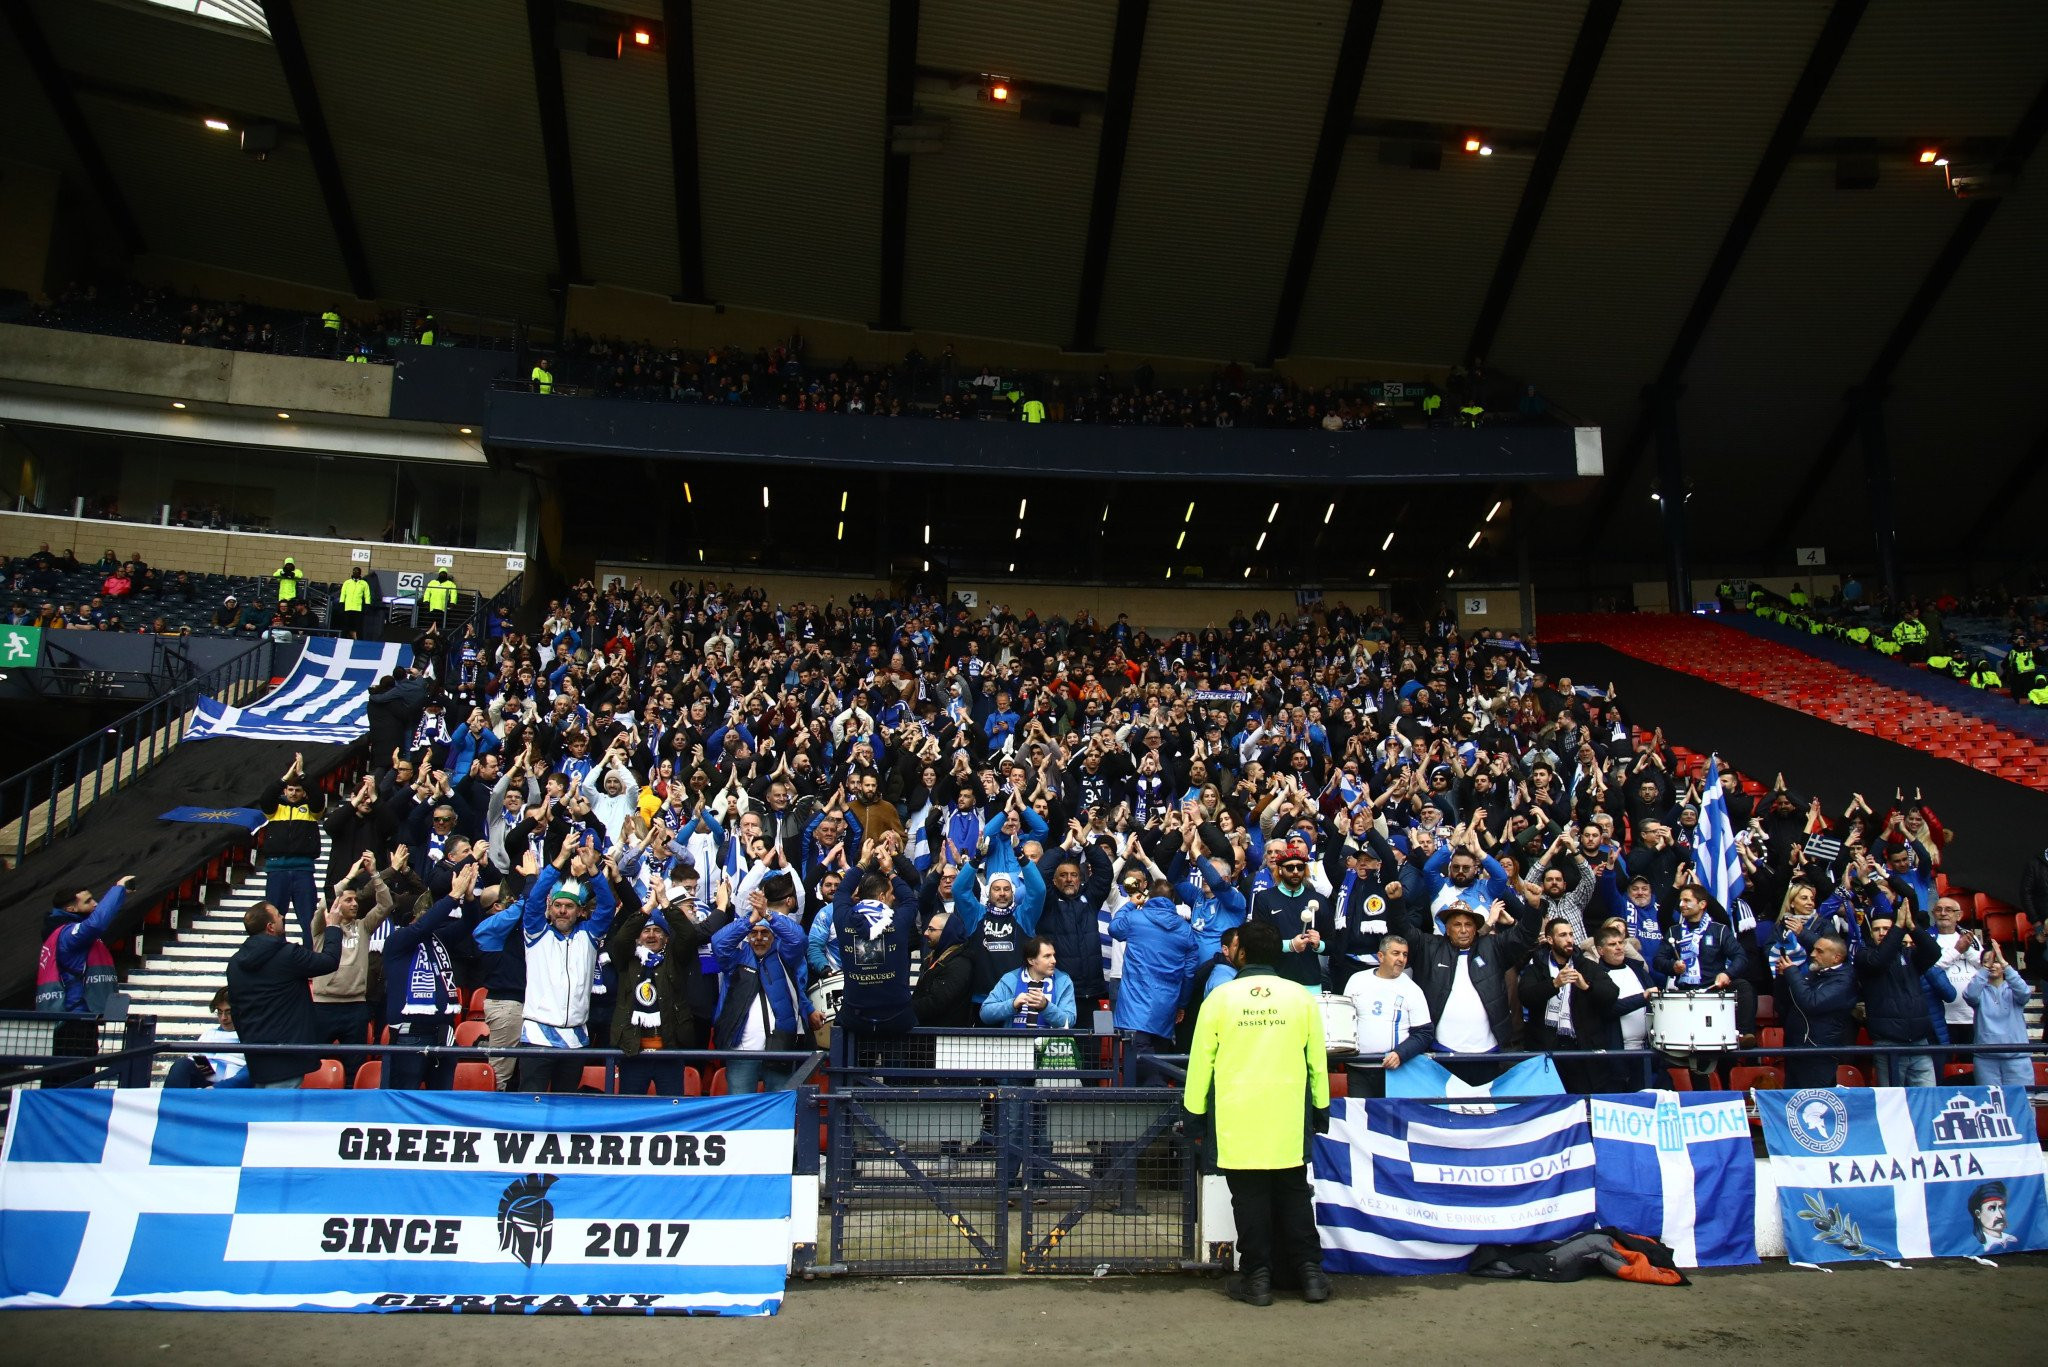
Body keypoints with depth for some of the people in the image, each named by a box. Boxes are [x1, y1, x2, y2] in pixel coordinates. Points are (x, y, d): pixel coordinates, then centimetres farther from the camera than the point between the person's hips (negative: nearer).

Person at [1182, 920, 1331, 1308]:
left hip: (1237, 1120, -2)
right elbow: (1317, 1060, 7)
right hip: (1289, 1122, 2)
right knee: (1294, 1195, 13)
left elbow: (1201, 1059, -1)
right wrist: (1321, 1107, 18)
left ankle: (1256, 1276, 10)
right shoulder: (1301, 996, 0)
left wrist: (1195, 1109, 9)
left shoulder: (1220, 997, -5)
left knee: (1249, 1198, 6)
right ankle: (1309, 1272, 16)